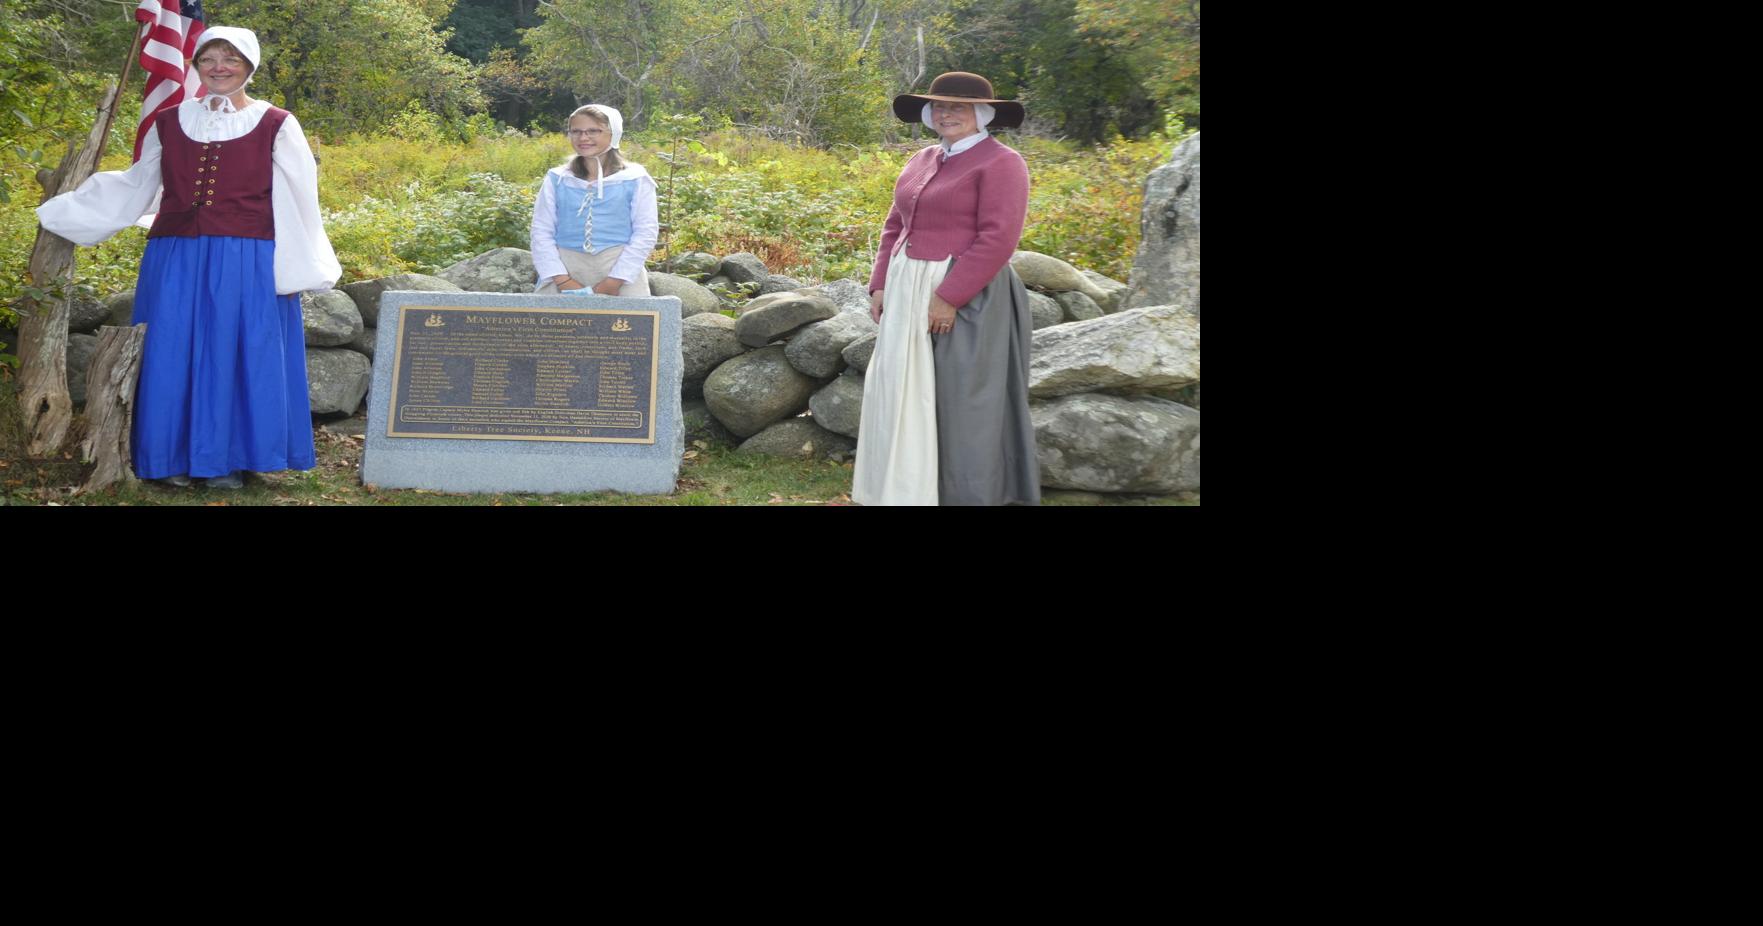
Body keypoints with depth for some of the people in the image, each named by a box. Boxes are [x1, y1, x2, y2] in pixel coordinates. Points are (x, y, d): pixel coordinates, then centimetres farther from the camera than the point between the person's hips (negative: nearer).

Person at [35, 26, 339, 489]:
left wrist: (299, 272, -5)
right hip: (177, 262, 3)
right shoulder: (170, 123, 11)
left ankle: (229, 459, 8)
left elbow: (297, 203, 1)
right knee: (173, 358, 3)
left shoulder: (275, 126, 1)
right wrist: (64, 209, 25)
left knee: (236, 357, -1)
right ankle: (178, 456, 12)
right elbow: (134, 187, 23)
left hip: (246, 265, -3)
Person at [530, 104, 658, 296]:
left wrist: (614, 281, -9)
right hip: (566, 266, 2)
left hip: (620, 268, -2)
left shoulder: (634, 179, 5)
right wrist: (562, 280, -6)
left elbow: (646, 232, 0)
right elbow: (541, 232, 7)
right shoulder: (556, 179, 11)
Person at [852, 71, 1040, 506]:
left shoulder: (1000, 163, -10)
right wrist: (881, 285, 6)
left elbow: (998, 239, -19)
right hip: (909, 294, 8)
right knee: (907, 393, 10)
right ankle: (912, 489, 20)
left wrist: (948, 297, -22)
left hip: (967, 298, -8)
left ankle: (968, 493, 7)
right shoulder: (922, 161, 14)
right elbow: (896, 226, 18)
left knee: (961, 399, -3)